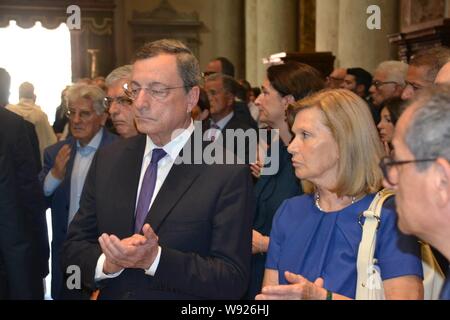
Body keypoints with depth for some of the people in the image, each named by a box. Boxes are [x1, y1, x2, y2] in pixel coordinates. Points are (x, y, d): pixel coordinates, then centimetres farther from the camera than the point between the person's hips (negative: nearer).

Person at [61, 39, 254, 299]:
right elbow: (74, 248, -1)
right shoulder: (107, 160, -3)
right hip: (111, 292, 4)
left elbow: (233, 280, -20)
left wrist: (155, 258, -30)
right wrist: (107, 263, -21)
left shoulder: (229, 173, -17)